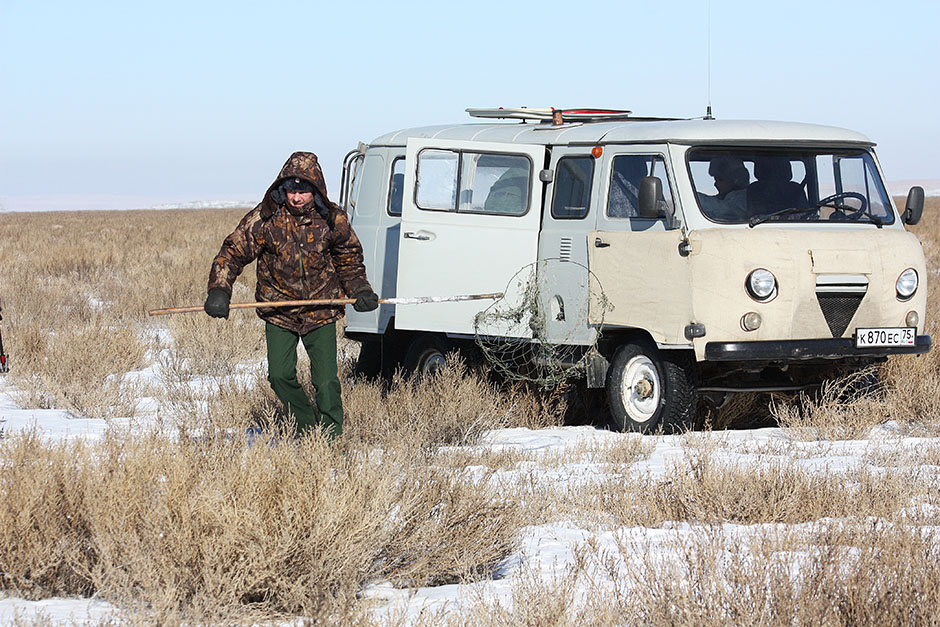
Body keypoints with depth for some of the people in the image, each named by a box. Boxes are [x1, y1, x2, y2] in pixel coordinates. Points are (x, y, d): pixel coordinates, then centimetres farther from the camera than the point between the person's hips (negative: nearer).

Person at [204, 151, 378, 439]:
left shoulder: (331, 219, -7)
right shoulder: (264, 218, -12)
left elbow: (349, 259, 11)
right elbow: (233, 253, -4)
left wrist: (360, 291, -3)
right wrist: (219, 291, -17)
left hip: (321, 313, 0)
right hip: (278, 313, 1)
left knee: (326, 380, -6)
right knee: (280, 375, -3)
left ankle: (330, 436, 7)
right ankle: (306, 427, 20)